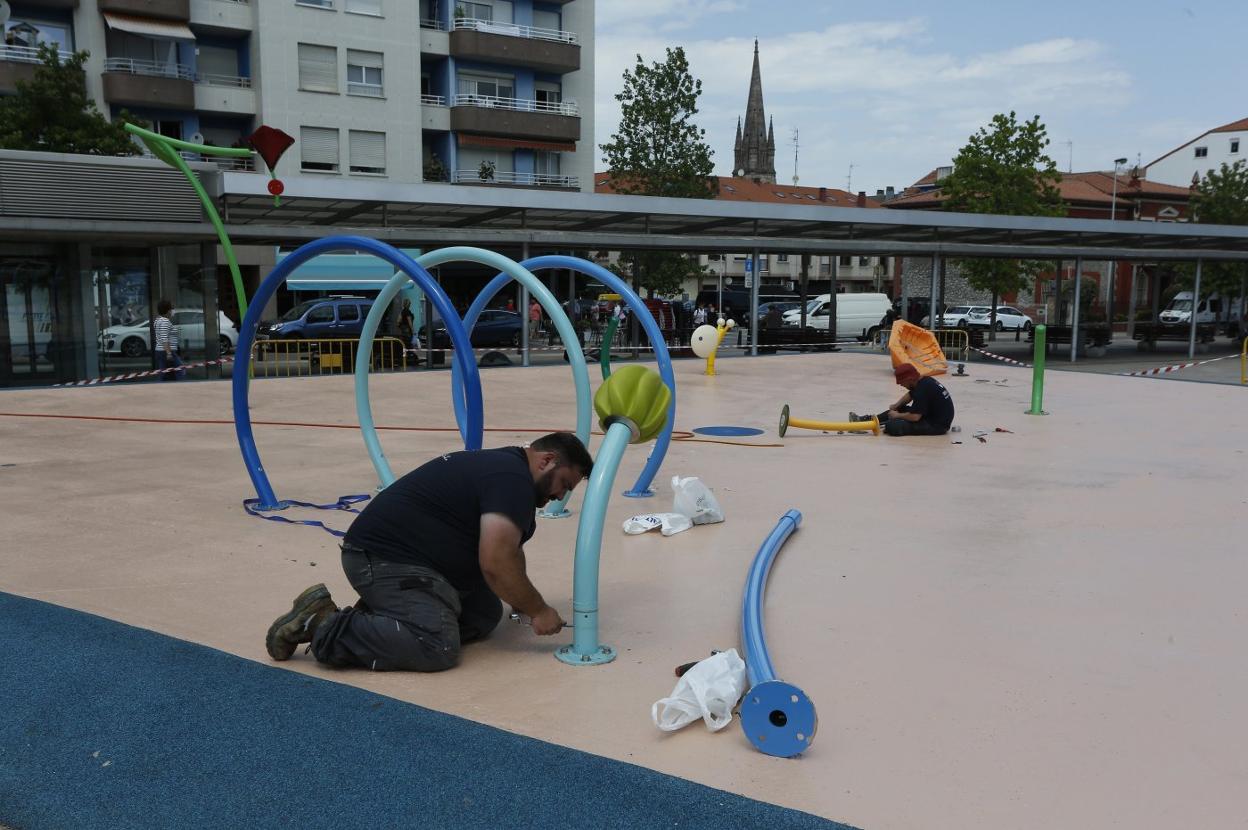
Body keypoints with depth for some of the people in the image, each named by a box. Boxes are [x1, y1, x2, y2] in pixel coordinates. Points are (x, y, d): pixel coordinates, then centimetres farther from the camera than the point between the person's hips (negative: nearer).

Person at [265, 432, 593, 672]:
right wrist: (538, 610, -10)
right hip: (383, 559, -11)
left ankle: (379, 617, 9)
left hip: (398, 551, 11)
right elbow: (496, 563, -23)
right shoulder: (514, 480, -15)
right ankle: (323, 626, -13)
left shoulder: (502, 466, 17)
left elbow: (504, 548, 31)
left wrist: (523, 599, 29)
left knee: (485, 614, 8)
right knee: (437, 646, -24)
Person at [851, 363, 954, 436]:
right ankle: (868, 419, 22)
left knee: (892, 426, -23)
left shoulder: (923, 389, -25)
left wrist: (897, 415, -10)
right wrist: (896, 405, 10)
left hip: (937, 425, -11)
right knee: (900, 409, 22)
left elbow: (915, 417, -27)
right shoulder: (925, 381, 6)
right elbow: (910, 395, 25)